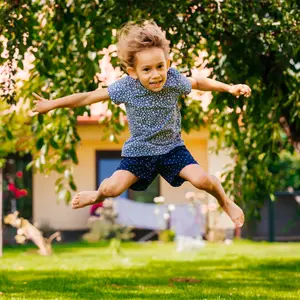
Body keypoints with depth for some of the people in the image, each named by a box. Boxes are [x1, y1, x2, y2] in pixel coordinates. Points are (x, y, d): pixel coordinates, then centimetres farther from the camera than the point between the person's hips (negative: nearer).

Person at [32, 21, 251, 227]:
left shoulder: (174, 80, -16)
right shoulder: (126, 87, -20)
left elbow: (198, 82, 6)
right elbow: (90, 97, -13)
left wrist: (228, 88, 0)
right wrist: (52, 104, -11)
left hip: (172, 147, 1)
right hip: (139, 151, -1)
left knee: (202, 180, -20)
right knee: (112, 188, -17)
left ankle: (225, 201, 16)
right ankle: (99, 195, 25)